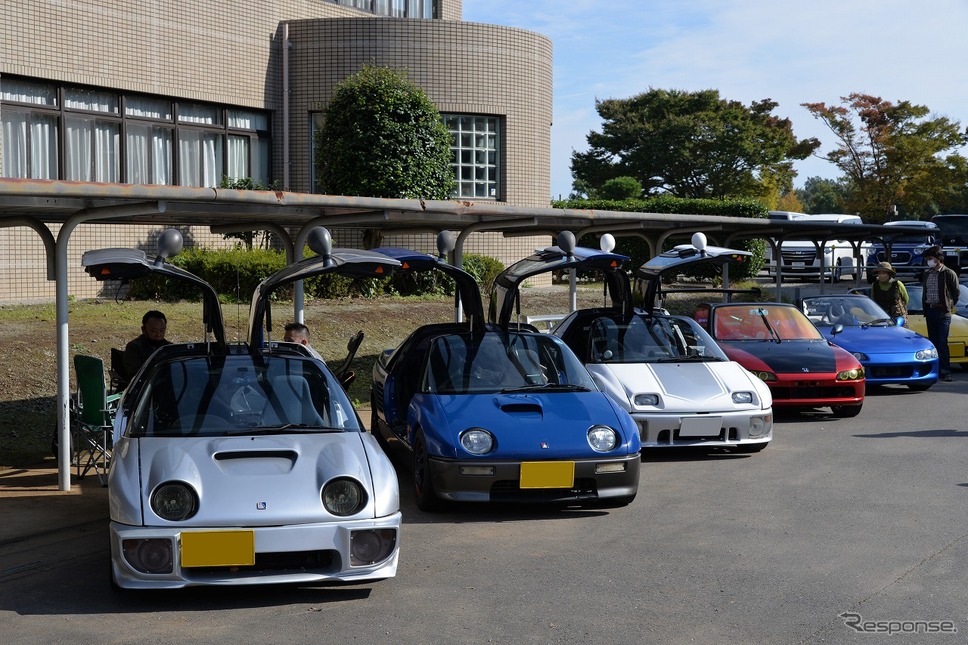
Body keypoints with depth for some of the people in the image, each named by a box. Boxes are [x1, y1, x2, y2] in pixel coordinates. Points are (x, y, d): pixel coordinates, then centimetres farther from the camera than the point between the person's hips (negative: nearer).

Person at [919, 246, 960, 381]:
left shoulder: (949, 274, -4)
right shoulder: (926, 275, 14)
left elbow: (956, 293, 0)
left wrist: (949, 306, -2)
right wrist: (925, 307, 11)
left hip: (943, 311, -6)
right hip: (930, 311, 6)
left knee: (942, 342, -10)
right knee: (933, 341, 8)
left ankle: (945, 371, -10)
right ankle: (936, 370, 12)